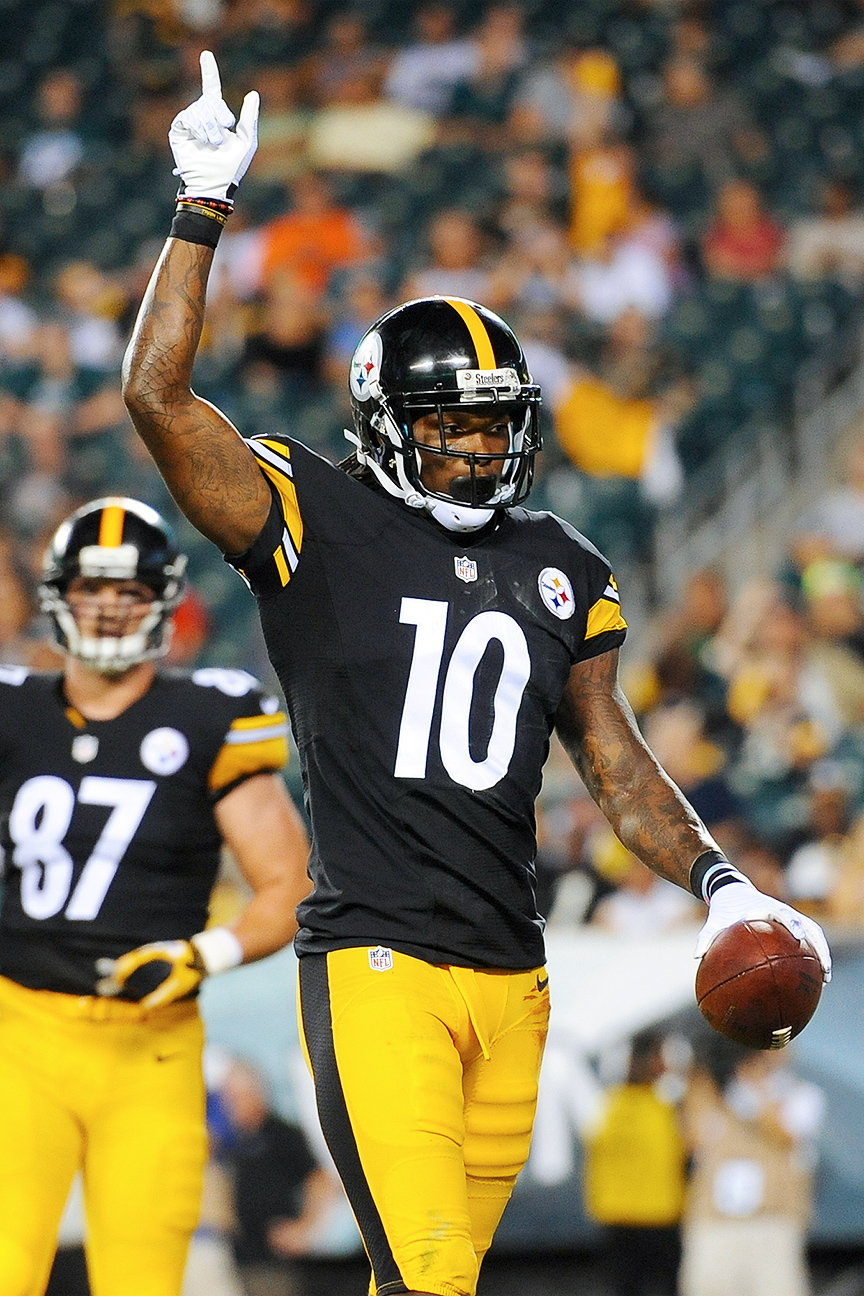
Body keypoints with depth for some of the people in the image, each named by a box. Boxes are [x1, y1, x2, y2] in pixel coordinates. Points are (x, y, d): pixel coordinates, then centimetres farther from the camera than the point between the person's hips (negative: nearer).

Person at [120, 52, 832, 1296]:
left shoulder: (561, 572, 15)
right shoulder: (319, 526, -1)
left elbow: (614, 760, 20)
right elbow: (158, 397, -10)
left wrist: (718, 881, 7)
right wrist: (204, 207, -11)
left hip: (511, 981, 6)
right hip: (377, 965, -5)